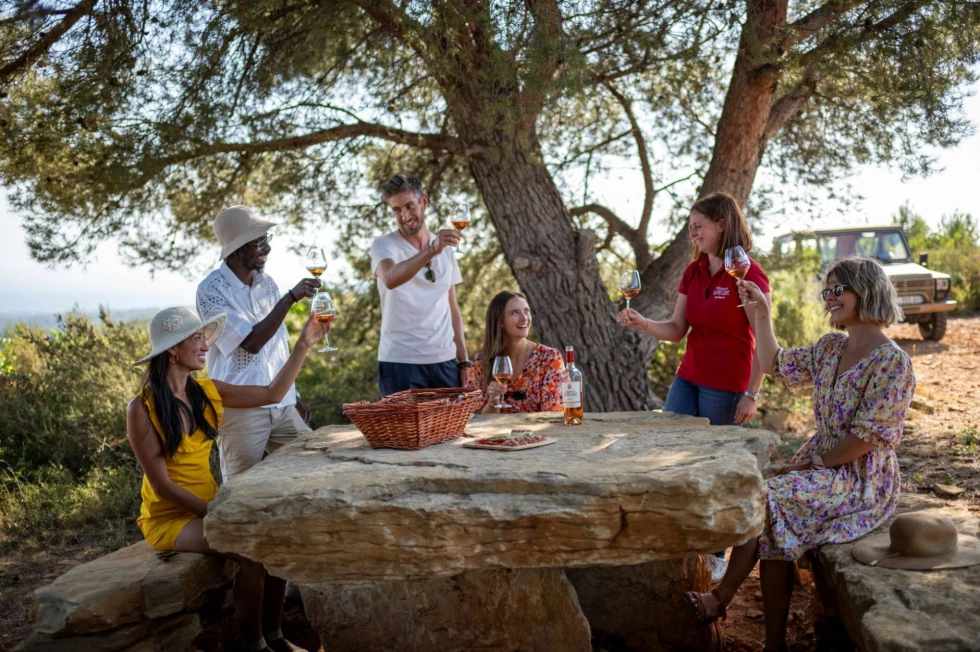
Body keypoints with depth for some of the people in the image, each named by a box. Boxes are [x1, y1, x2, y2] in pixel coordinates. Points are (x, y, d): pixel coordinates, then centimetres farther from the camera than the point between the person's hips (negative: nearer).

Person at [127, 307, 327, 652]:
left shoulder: (206, 392, 2)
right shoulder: (142, 409, -16)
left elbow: (272, 394, 6)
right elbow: (162, 485, -17)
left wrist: (303, 344, 0)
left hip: (209, 505, 6)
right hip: (169, 516, -6)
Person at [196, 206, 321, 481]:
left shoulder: (267, 284, 8)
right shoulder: (211, 291, -10)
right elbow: (251, 343, -18)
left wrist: (294, 396, 15)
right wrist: (291, 297, -19)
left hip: (282, 405, 6)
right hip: (240, 408, -6)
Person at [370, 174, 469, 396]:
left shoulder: (446, 249, 11)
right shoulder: (384, 245, -4)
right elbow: (391, 280, -27)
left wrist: (464, 361, 9)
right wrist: (432, 250, -39)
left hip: (444, 360, 4)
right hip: (400, 361, -4)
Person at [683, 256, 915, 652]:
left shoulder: (892, 362, -15)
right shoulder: (829, 348, 9)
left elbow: (869, 436, -18)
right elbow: (775, 365, 17)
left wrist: (816, 463, -13)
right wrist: (761, 312, 7)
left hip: (862, 479, -7)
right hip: (822, 464, 7)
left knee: (764, 498, -23)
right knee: (775, 531, -16)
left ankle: (719, 599, -7)